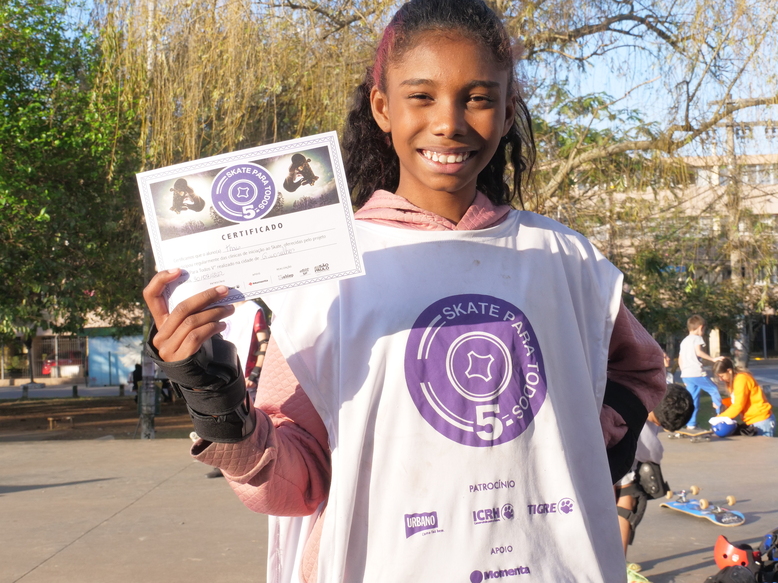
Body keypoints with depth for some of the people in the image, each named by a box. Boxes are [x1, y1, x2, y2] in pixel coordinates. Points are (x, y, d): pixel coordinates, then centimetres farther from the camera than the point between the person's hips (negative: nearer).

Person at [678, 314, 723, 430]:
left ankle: (691, 424, 8)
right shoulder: (697, 338, -3)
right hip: (696, 373, -8)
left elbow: (680, 360, 21)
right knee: (714, 390, 4)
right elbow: (698, 352, -21)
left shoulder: (684, 341, 21)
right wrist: (713, 359, -17)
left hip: (686, 374, 8)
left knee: (693, 399, 10)